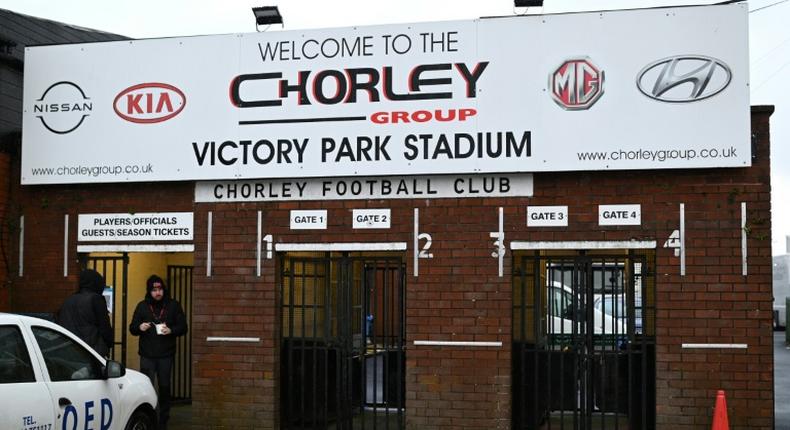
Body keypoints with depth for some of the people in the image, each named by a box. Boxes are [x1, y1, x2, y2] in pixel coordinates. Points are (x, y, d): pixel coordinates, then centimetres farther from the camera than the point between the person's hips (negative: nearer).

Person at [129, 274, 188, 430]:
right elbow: (132, 328, 5)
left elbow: (183, 327, 1)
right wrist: (139, 327, -17)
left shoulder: (173, 305, 2)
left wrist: (171, 330, -19)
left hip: (166, 355, 0)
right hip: (147, 355, 0)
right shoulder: (142, 306, 4)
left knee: (164, 387, 7)